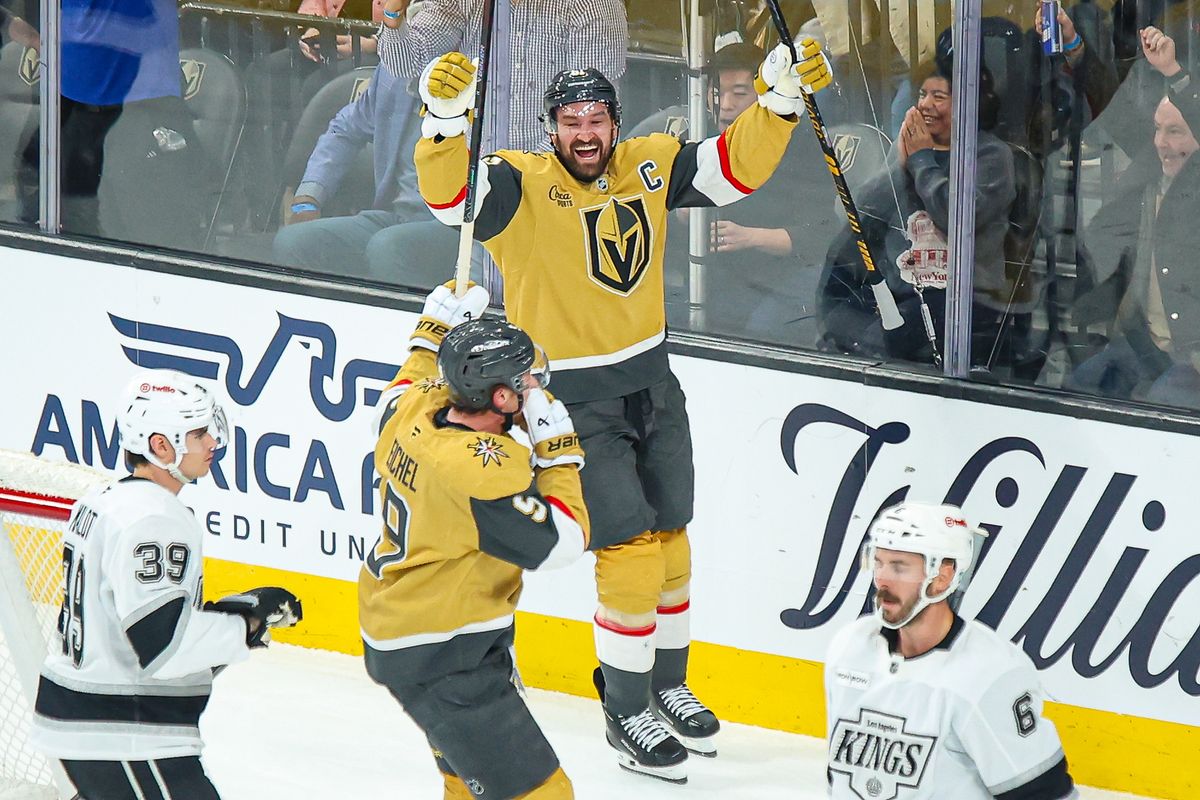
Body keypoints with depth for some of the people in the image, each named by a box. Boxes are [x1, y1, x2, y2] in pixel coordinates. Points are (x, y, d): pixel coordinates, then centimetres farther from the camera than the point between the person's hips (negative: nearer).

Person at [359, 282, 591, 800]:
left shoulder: (415, 410, -3)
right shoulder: (486, 470, -29)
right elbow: (561, 543, -24)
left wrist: (432, 334, 31)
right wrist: (557, 451, -18)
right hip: (445, 661, -10)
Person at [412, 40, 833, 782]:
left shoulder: (648, 167, -2)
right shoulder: (521, 186, -17)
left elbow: (738, 167, 2)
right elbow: (450, 194, -34)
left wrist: (780, 99, -12)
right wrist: (446, 118, -51)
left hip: (651, 383, 6)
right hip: (573, 399, -6)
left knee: (670, 540, 16)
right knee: (631, 549, -8)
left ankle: (668, 685, 35)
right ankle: (626, 714, 6)